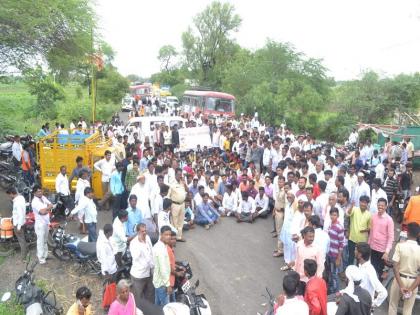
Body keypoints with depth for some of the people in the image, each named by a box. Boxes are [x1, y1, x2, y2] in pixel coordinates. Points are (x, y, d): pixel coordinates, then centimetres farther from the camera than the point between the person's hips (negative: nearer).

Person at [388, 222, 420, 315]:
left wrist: (401, 286, -16)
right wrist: (411, 289, -14)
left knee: (393, 305, 18)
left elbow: (395, 267, -18)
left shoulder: (400, 245, -15)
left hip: (399, 279, -1)